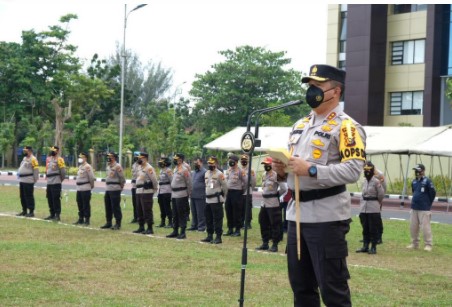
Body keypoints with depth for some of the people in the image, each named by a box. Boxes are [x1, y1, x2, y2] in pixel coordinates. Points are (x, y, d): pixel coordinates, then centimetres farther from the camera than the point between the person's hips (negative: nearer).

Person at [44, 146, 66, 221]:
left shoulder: (59, 160, -8)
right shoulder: (49, 159, 16)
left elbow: (63, 171, -9)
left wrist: (61, 179, 1)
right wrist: (47, 178, 18)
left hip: (56, 183, -8)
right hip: (49, 183, 8)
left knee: (56, 199, -6)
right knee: (50, 199, 12)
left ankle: (57, 215, -3)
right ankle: (52, 214, 21)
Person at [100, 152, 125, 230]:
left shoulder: (117, 167, -12)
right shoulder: (108, 166, 14)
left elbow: (122, 178, -10)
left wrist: (121, 186, 0)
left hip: (115, 190, -9)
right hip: (108, 189, 9)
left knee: (115, 207, -6)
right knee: (108, 207, 12)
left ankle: (118, 224, 0)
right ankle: (108, 223, 22)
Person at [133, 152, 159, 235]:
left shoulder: (149, 168, -14)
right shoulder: (139, 167, 14)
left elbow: (154, 179, -14)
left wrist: (155, 188, -4)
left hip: (147, 192, -9)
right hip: (139, 192, 9)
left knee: (147, 211, -7)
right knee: (139, 211, 13)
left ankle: (150, 229, -3)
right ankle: (141, 227, 22)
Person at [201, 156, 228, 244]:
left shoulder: (219, 174, -11)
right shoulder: (206, 173, 12)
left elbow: (225, 186, -7)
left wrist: (222, 196, 3)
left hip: (216, 200, -8)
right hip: (208, 200, 8)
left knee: (217, 219, -6)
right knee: (208, 219, 12)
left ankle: (218, 237, -3)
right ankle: (210, 236, 21)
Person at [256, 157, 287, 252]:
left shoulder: (276, 175, -12)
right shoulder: (264, 175, 13)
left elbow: (283, 189, -14)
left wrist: (275, 194, -5)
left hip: (273, 204, -8)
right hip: (264, 203, 8)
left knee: (275, 224, -3)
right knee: (263, 223, 12)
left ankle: (275, 245, 1)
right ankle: (265, 243, 22)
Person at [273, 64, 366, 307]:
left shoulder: (345, 127, -9)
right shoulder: (300, 125, 18)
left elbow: (353, 171, -20)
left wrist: (311, 170, -25)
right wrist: (282, 171, 2)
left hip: (326, 216, -8)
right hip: (297, 213, 8)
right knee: (301, 285, 14)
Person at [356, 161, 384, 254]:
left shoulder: (376, 182, -8)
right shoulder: (364, 182, 12)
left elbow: (381, 195, -2)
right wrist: (361, 207, 12)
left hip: (373, 209, -6)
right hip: (364, 209, 6)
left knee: (373, 229, -1)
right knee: (365, 229, 10)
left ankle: (373, 247, 4)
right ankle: (365, 246, 16)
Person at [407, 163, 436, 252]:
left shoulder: (427, 181, -11)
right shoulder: (414, 181, 10)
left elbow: (433, 193, -8)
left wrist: (428, 203, 0)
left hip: (424, 209, -7)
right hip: (414, 208, 7)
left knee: (425, 227, -7)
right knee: (413, 227, 11)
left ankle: (428, 244, 1)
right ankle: (414, 243, 23)